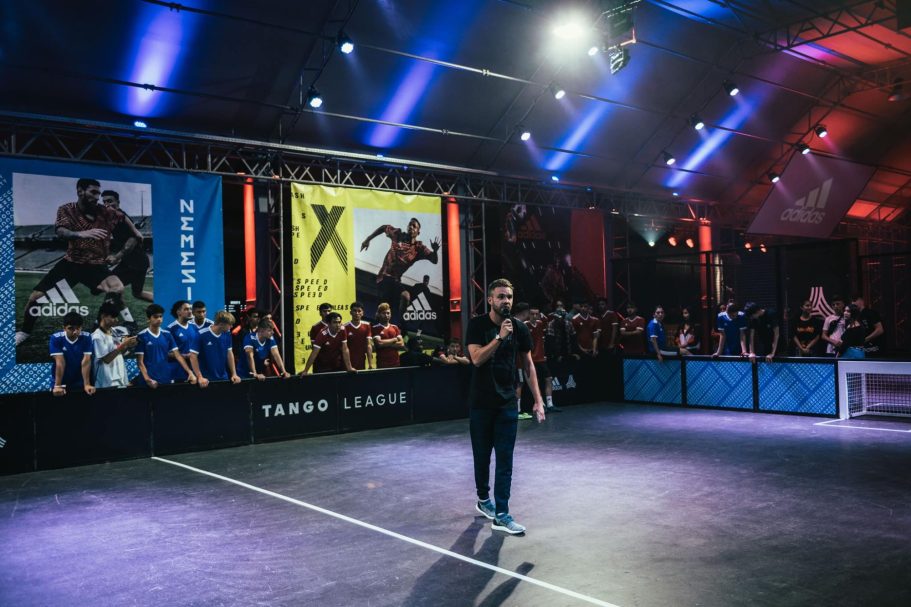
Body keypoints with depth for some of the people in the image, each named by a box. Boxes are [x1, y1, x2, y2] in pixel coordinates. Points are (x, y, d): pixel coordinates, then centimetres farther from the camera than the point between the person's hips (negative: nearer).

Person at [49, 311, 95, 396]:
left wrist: (87, 384, -21)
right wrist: (57, 386, -23)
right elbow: (60, 363, -18)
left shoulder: (86, 338, -10)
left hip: (80, 383, 1)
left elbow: (86, 362, -15)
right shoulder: (56, 339, -12)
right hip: (62, 383, -1)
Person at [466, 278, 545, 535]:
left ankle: (500, 515, 1)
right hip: (481, 403, -1)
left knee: (505, 460, -2)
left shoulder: (519, 329, 1)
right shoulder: (477, 325, -6)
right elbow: (477, 358, -18)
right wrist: (500, 337, -28)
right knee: (482, 455, 11)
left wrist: (538, 399, 3)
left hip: (507, 403, 2)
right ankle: (483, 499, 34)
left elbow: (528, 364, 8)